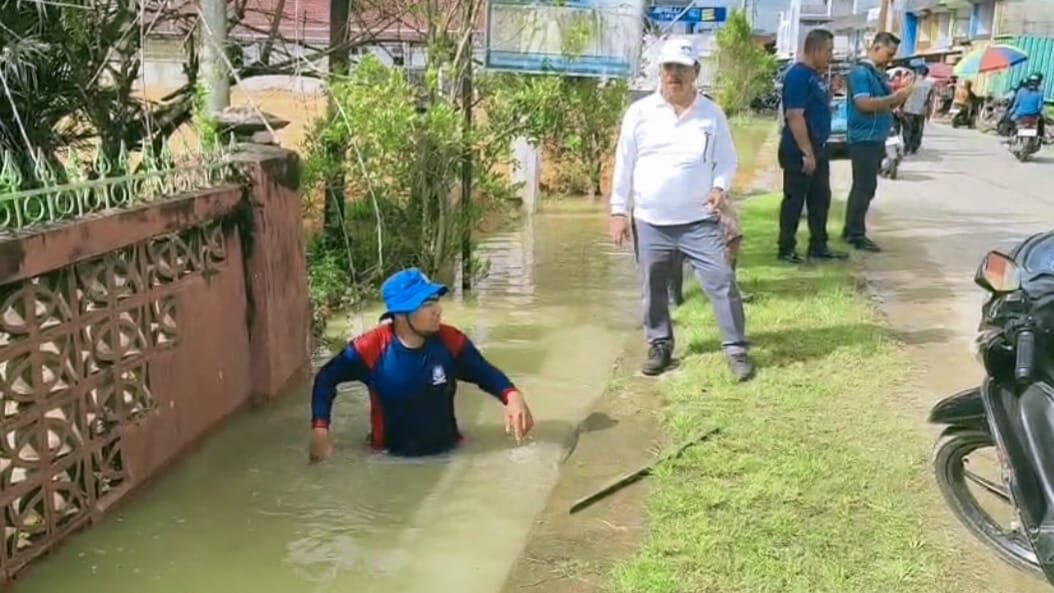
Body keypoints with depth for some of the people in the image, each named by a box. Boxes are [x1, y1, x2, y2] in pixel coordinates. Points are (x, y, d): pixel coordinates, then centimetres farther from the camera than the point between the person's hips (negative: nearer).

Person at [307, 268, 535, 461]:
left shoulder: (450, 341, -12)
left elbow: (485, 373, 2)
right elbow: (326, 379, -4)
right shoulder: (371, 348, -18)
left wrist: (512, 396, -19)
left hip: (447, 453, 2)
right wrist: (320, 429, -16)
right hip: (391, 458, -2)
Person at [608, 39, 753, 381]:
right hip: (650, 221, 1)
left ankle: (736, 349, 5)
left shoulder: (712, 115, 1)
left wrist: (720, 187, -14)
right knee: (654, 288, 11)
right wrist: (619, 211, 1)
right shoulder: (639, 112, 0)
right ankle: (659, 346, 28)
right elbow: (624, 165, 3)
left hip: (699, 221, -1)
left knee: (722, 282, -5)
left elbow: (727, 160, 7)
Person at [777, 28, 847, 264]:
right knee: (794, 200, -1)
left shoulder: (814, 75, 13)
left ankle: (818, 246, 21)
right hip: (799, 151, -10)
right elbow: (795, 116, -23)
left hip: (817, 148, 10)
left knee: (820, 199, 13)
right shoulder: (798, 75, -17)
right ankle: (786, 249, 7)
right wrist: (807, 153, -24)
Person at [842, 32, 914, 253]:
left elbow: (885, 104, 20)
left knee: (862, 186, 13)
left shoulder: (879, 74, 16)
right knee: (865, 187, -10)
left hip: (876, 139, 10)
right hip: (864, 139, -10)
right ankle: (857, 235, -6)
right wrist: (895, 97, -22)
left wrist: (899, 96, 0)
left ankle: (851, 230, 20)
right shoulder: (860, 72, -13)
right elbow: (863, 103, -24)